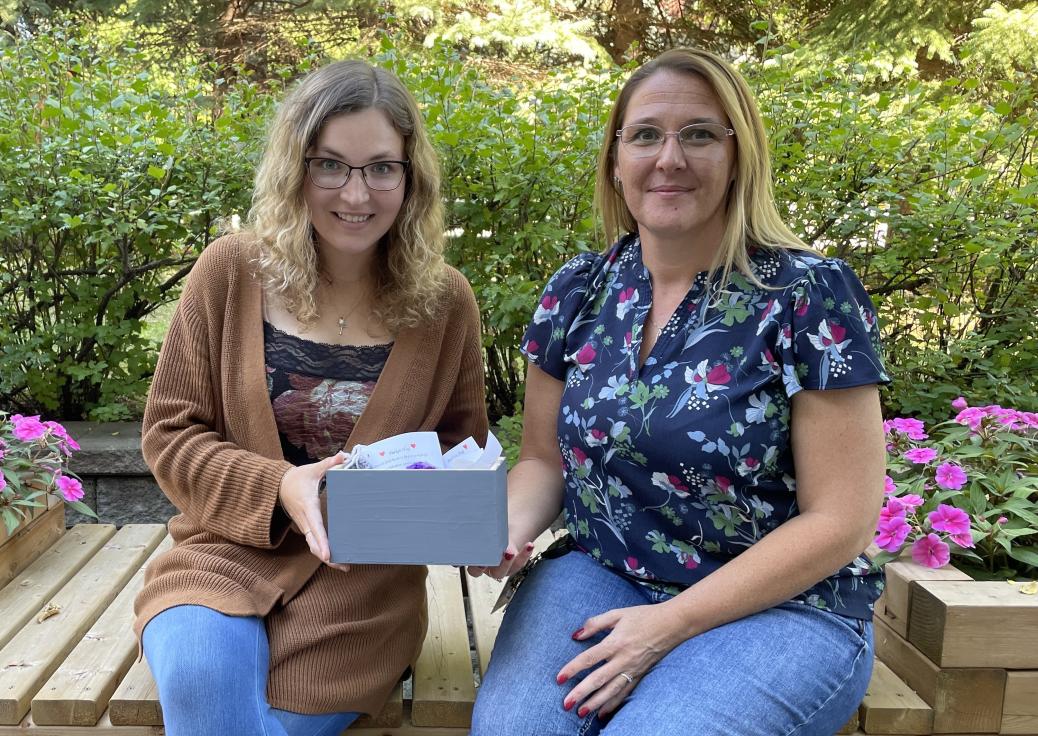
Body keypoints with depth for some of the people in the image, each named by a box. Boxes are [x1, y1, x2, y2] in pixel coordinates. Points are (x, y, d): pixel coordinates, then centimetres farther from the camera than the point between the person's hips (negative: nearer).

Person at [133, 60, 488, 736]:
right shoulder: (231, 272, -4)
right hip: (225, 555, 0)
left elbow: (463, 448, 8)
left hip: (362, 582, 0)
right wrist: (278, 487, -18)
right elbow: (170, 433, -1)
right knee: (200, 681, -28)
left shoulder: (444, 300, -3)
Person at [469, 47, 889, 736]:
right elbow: (543, 458, 11)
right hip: (599, 576, 3)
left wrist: (672, 622, -16)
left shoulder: (811, 294, -11)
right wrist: (511, 528, -12)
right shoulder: (577, 291, 2)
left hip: (779, 605, -2)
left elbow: (840, 520, -12)